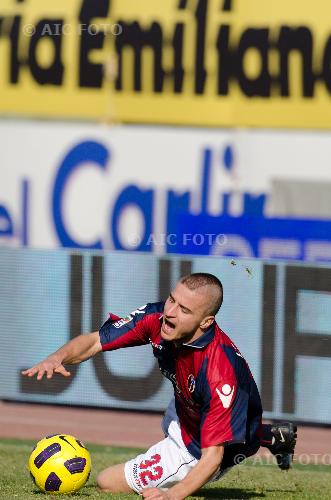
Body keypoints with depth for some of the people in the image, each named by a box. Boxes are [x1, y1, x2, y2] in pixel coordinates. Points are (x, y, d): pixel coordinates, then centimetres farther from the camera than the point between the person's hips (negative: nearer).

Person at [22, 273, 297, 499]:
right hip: (183, 412, 7)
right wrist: (57, 359, -37)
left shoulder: (221, 373, -44)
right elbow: (95, 341, -14)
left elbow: (212, 456, -42)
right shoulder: (157, 319, -25)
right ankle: (267, 436, 38)